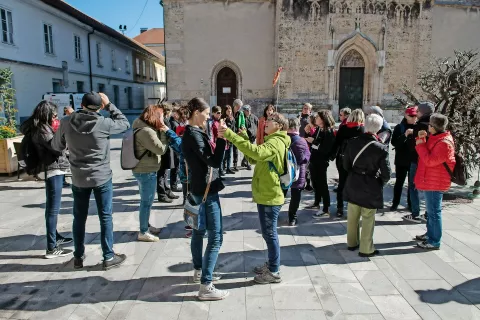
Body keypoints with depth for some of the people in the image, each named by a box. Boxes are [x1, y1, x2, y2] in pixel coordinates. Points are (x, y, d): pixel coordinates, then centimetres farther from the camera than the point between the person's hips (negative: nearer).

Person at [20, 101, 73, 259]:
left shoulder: (40, 127, 12)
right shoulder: (42, 130, -16)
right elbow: (58, 147, -19)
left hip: (54, 170, 11)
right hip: (54, 170, -11)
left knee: (52, 207, 20)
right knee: (53, 209, -8)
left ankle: (55, 236, 35)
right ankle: (52, 248, -3)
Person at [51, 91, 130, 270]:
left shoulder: (66, 122, -6)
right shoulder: (103, 123, -16)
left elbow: (56, 146, 8)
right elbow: (125, 124, 2)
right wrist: (109, 104, 2)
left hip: (78, 178, 3)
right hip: (102, 177, -3)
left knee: (79, 218, 15)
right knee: (105, 217, 7)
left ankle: (78, 257, 26)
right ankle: (109, 257, 14)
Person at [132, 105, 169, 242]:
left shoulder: (143, 128, 10)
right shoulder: (146, 131, -24)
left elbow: (155, 147, 12)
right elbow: (161, 149, -22)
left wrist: (161, 132, 1)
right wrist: (164, 133, -12)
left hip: (143, 170, 11)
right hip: (146, 171, -11)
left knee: (146, 200, 21)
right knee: (147, 201, -1)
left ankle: (145, 226, 34)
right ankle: (143, 232, 9)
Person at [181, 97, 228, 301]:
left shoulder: (191, 132, 11)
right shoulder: (194, 135, -20)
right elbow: (215, 162, -23)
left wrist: (218, 143, 0)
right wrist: (221, 139, -21)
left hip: (198, 189, 11)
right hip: (206, 191, -11)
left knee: (199, 231, 20)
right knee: (216, 238, -7)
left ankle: (198, 271, 35)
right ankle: (205, 287, -3)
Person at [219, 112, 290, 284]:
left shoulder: (276, 142, -18)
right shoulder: (272, 141, 16)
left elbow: (256, 152, -37)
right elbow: (254, 158, 12)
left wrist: (231, 135, -38)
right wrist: (244, 138, 0)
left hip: (270, 196, -10)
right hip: (266, 195, 10)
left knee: (269, 233, 0)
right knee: (269, 233, 19)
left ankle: (274, 272, 13)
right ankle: (271, 264, 33)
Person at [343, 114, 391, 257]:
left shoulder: (352, 142, -7)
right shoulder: (381, 148, -18)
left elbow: (346, 165, 1)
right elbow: (386, 173, -13)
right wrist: (380, 183, 6)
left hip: (353, 184, 4)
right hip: (371, 186, -4)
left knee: (352, 216, 18)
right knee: (367, 219, 8)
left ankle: (352, 242, 34)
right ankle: (366, 249, 19)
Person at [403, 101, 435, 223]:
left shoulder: (419, 126, -15)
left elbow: (413, 145, -15)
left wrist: (409, 135, 2)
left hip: (417, 160, -7)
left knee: (413, 186, 3)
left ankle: (415, 215, 5)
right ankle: (428, 214, 21)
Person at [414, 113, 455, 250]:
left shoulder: (444, 143, -22)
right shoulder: (436, 138, 11)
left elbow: (430, 160, -25)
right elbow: (427, 152, 18)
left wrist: (420, 145, -17)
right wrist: (422, 139, 4)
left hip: (435, 183, -11)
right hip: (430, 181, 11)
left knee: (434, 212, -3)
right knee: (431, 210, 20)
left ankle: (434, 242, 6)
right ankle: (430, 234, 34)